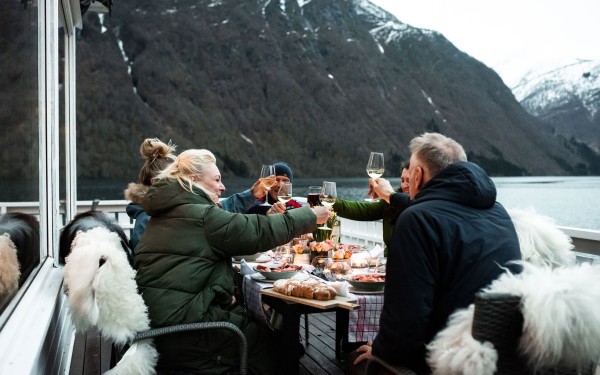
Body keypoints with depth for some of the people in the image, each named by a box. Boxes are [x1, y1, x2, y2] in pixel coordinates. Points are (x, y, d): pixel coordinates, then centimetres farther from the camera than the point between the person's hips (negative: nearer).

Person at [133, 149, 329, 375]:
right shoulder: (200, 214, -14)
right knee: (264, 339, 7)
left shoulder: (166, 213, 15)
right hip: (179, 327, -9)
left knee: (248, 318, 20)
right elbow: (259, 232, -12)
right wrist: (310, 216, -2)